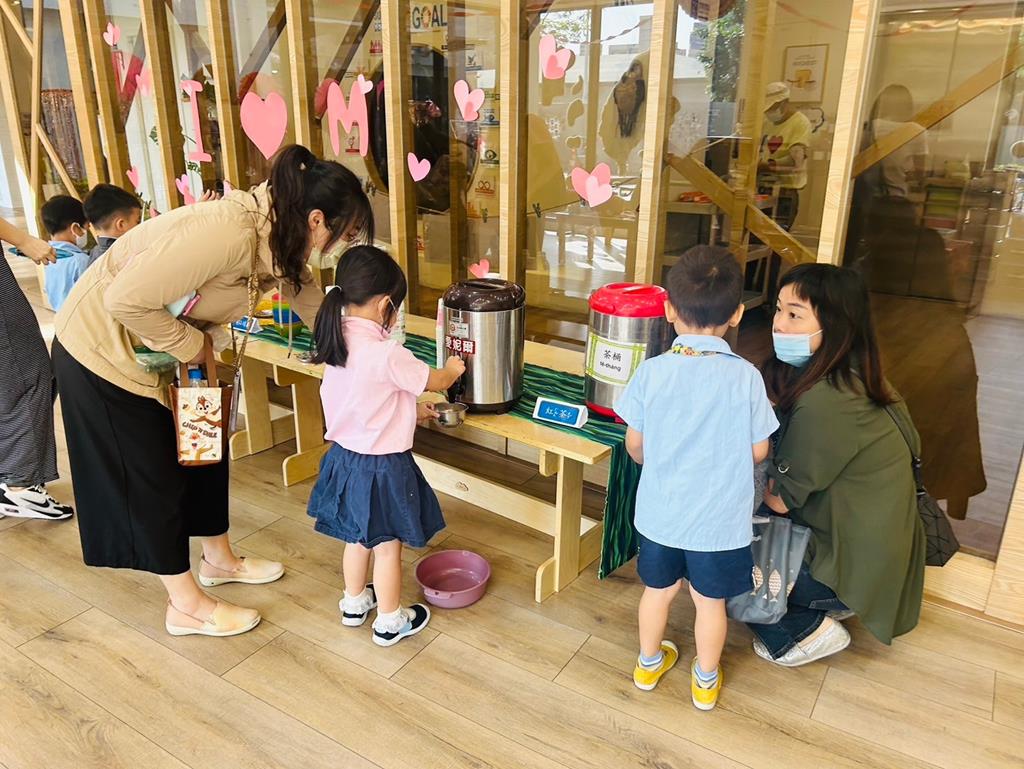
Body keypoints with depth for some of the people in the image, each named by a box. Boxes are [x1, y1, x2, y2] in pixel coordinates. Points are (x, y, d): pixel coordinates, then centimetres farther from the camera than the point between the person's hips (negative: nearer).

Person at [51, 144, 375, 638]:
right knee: (150, 474, 3)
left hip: (160, 347, 9)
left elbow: (315, 306, 7)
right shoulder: (227, 233, -35)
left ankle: (219, 560, 38)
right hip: (103, 348, -8)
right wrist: (191, 346, -19)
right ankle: (186, 607, 21)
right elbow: (125, 300, -34)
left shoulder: (279, 240, -6)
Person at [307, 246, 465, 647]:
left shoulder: (337, 343, -3)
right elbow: (433, 381, -11)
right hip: (382, 467, -8)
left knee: (357, 537, 26)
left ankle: (354, 602, 45)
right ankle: (389, 622, 29)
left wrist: (413, 409, 16)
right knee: (387, 546, 11)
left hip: (345, 457, 8)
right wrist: (452, 369, 10)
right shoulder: (387, 354, -28)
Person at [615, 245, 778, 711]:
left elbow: (635, 447, -6)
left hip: (660, 512, 1)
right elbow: (758, 452, -7)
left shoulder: (652, 372, -16)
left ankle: (649, 663, 46)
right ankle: (705, 681, 41)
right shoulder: (745, 378, -17)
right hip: (720, 519, -1)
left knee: (658, 591, 23)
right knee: (710, 601, 20)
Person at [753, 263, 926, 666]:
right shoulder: (849, 377, -2)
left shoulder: (825, 402, -30)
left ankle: (805, 632, 6)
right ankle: (819, 608, 14)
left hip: (854, 567, -8)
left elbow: (780, 500, -19)